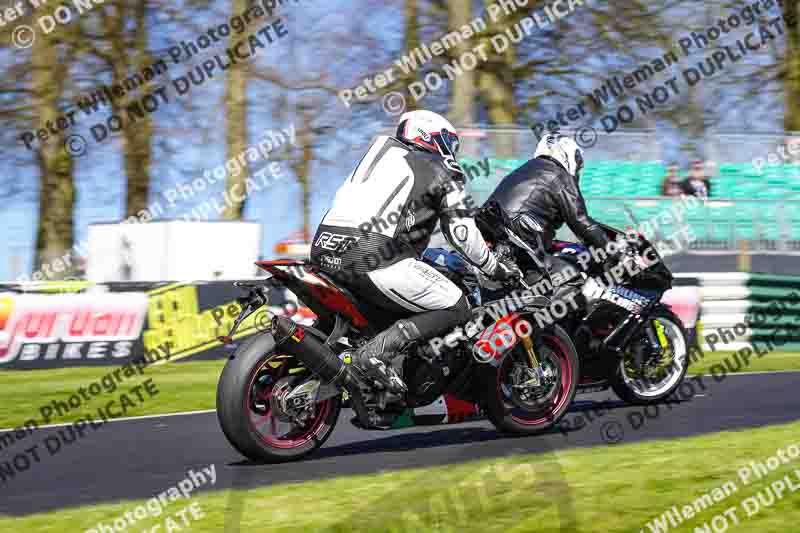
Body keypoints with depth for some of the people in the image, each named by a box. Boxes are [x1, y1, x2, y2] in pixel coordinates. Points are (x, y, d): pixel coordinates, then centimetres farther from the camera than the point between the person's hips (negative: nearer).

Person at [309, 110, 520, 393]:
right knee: (455, 308, -1)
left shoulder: (381, 150, 29)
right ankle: (376, 352, -17)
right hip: (373, 257, -8)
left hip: (325, 253, 8)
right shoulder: (444, 171, 10)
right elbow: (461, 233, 3)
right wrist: (495, 268, 17)